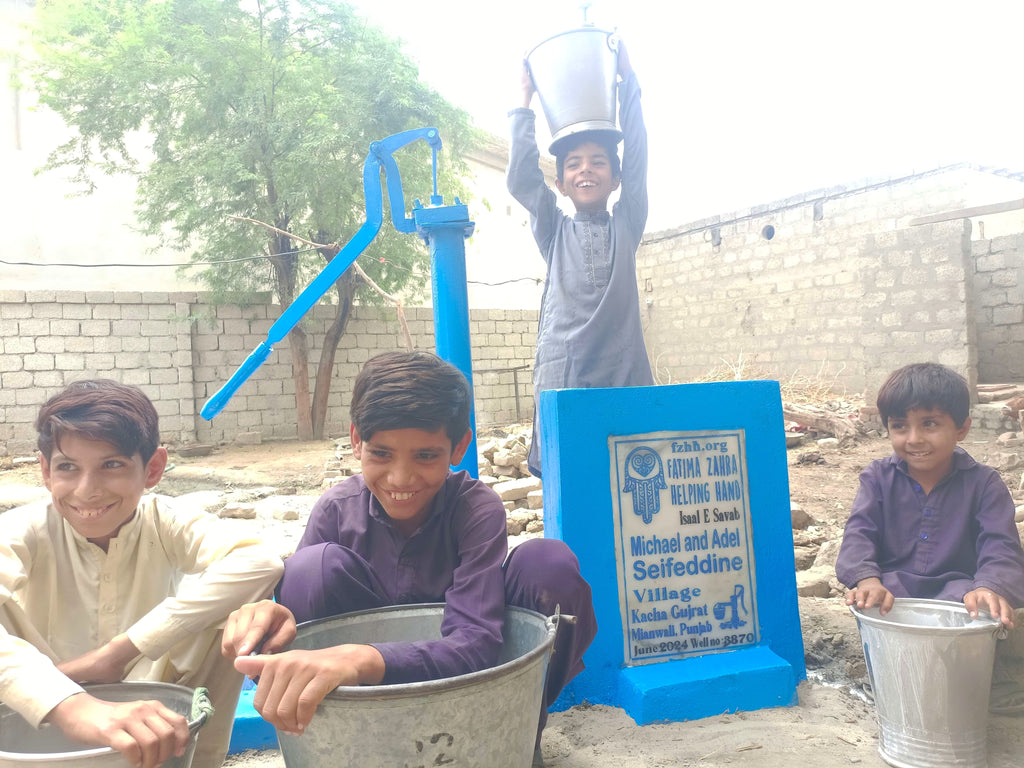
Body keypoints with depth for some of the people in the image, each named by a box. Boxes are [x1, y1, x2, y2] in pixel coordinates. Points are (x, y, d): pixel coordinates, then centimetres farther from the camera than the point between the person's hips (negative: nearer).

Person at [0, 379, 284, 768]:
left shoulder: (166, 523, -15)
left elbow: (261, 563, -37)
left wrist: (119, 652, -37)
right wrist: (71, 706, -59)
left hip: (147, 716, 1)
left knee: (232, 595, -23)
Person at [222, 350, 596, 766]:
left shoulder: (477, 509, -24)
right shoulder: (337, 509, -15)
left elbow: (473, 647, -36)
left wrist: (362, 659, -55)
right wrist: (269, 622, -42)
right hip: (374, 700, 2)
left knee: (548, 562, -28)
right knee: (316, 565, -25)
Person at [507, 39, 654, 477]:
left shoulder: (626, 226, 14)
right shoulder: (554, 232, 15)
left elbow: (636, 158, 8)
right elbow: (521, 178, 7)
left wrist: (627, 78, 8)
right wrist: (525, 100, 11)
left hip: (625, 375, 1)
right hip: (563, 377, 0)